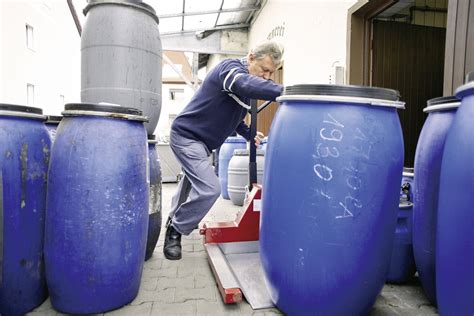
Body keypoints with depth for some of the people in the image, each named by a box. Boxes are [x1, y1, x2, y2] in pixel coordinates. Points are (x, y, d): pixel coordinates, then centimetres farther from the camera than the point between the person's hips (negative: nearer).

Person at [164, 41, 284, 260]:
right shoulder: (231, 67, -19)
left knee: (193, 182, 25)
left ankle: (176, 220, 49)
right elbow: (245, 84, -43)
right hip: (186, 135, -10)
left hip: (200, 140, 10)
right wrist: (284, 92, -53)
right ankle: (175, 230, 3)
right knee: (209, 189, -19)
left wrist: (249, 134, 1)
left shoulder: (247, 89, 8)